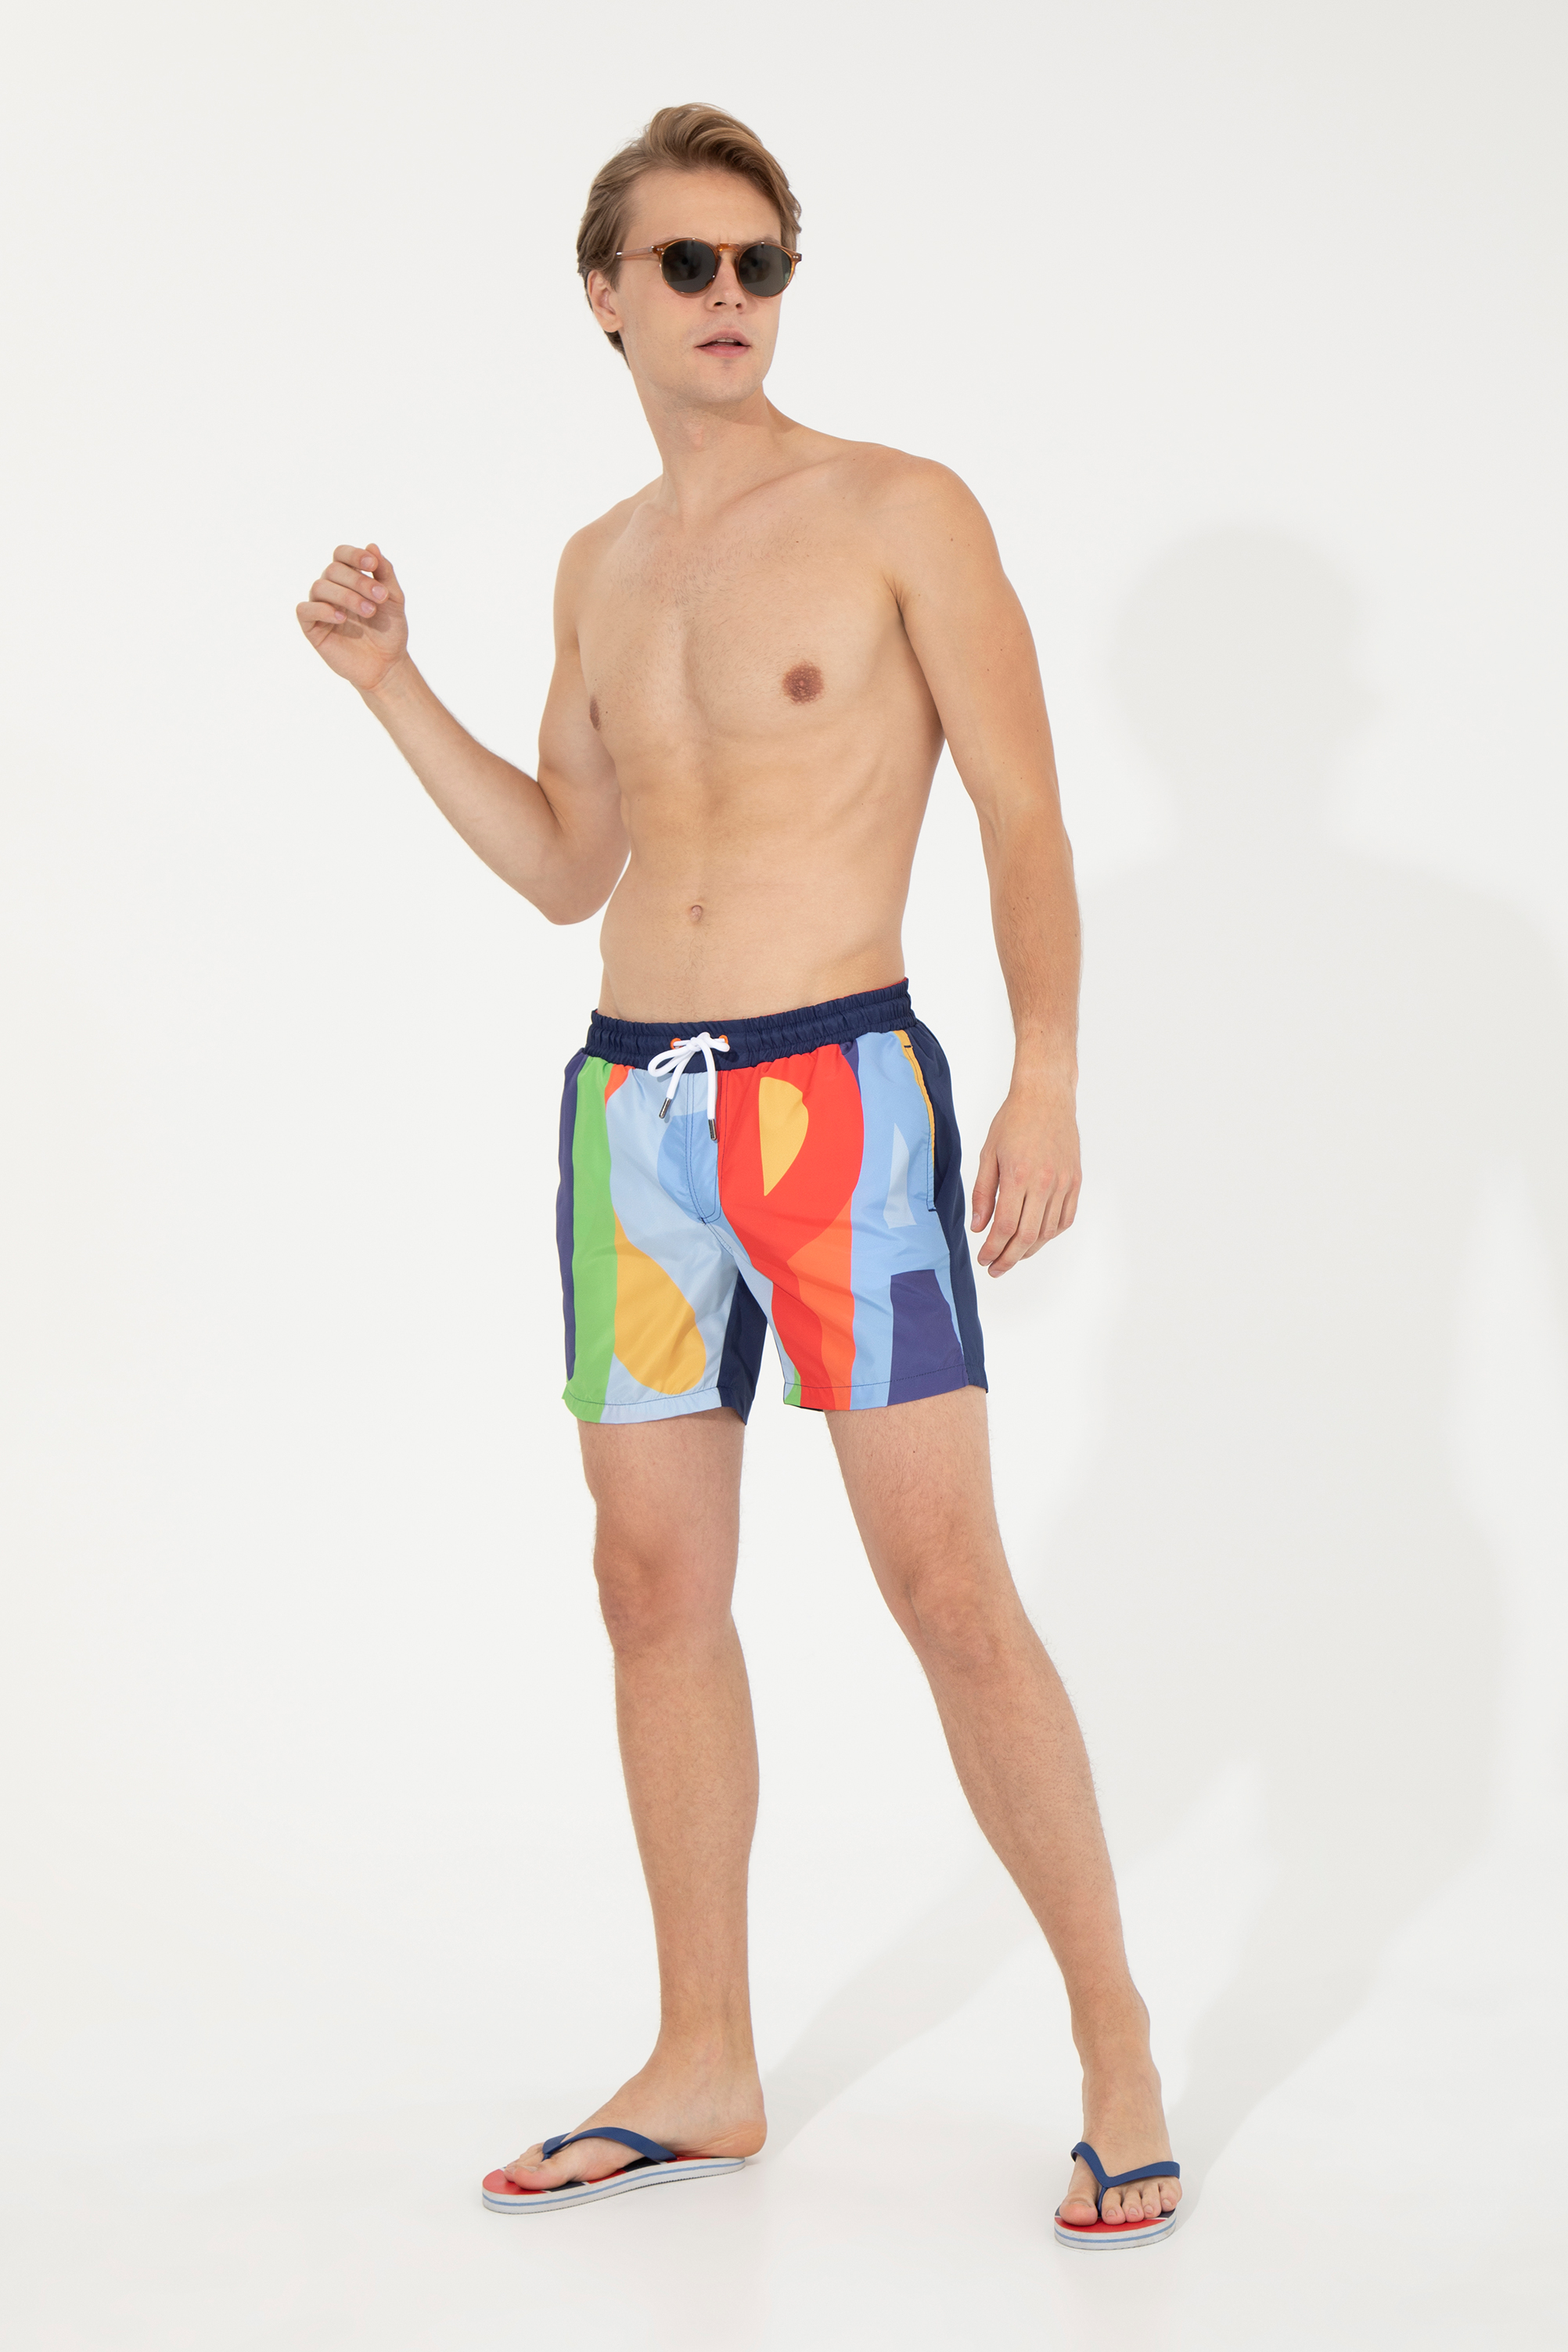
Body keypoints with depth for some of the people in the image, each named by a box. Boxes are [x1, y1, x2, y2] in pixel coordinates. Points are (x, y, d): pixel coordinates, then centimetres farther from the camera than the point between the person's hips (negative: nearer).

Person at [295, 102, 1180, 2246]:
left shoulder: (899, 513, -1)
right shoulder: (600, 567, 15)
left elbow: (1023, 810, -4)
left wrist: (1049, 1078, -15)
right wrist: (392, 683, 11)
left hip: (840, 1086, -6)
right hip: (632, 1104, 6)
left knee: (949, 1589, -8)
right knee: (658, 1590, 7)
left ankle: (1119, 2053, 4)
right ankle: (704, 2071, 18)